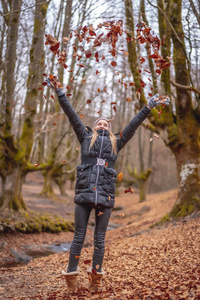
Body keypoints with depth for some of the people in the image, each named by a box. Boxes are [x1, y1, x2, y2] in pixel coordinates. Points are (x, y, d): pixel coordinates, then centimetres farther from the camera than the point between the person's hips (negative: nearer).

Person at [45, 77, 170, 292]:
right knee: (79, 237, 2)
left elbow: (134, 124, 21)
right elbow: (72, 115, 13)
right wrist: (59, 93, 11)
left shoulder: (116, 142, 19)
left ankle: (95, 278, 14)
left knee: (99, 239, 5)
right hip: (84, 193, -1)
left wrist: (149, 106, 24)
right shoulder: (86, 137, 16)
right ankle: (71, 276, 7)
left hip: (105, 195, 1)